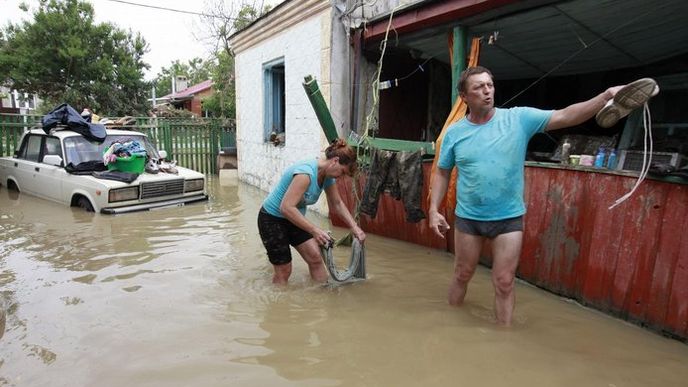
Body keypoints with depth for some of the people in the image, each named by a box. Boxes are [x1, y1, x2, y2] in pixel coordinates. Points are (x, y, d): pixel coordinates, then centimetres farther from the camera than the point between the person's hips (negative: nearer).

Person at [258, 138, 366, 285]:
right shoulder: (306, 172, -31)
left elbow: (337, 203, 9)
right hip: (272, 219, -7)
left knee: (316, 258, -2)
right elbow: (286, 208, -37)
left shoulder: (328, 175, -4)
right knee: (284, 270, -2)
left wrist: (354, 227, 1)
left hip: (294, 218, 8)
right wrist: (315, 230, -38)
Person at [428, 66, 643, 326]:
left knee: (504, 284, 6)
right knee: (462, 275, 16)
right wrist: (433, 210, -3)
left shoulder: (519, 118, -7)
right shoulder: (454, 132, -3)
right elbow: (442, 173, 3)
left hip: (509, 218, -1)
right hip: (468, 218, 1)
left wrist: (607, 96, -29)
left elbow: (564, 117, -15)